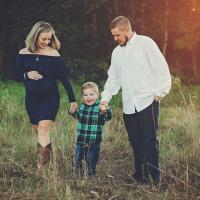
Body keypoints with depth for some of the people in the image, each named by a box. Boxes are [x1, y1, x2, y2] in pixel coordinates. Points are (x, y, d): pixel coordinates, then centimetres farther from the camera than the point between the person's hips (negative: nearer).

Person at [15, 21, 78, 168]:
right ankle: (49, 158, 27)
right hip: (31, 99, 4)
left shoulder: (53, 54, -7)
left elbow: (64, 78, -5)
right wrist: (27, 75, -16)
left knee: (43, 130, -14)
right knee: (39, 132, 11)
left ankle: (42, 166, -13)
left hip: (50, 98, -4)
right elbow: (17, 75, 7)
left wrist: (72, 100, -6)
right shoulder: (24, 54, 0)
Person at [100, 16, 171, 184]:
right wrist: (105, 98, 8)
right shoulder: (116, 52, 16)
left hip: (147, 102, -6)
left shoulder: (146, 44, -3)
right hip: (128, 106, 6)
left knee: (150, 140, -6)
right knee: (135, 141, 8)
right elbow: (113, 78, 20)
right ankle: (140, 175, 15)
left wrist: (160, 93, -8)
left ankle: (154, 176, 0)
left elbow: (162, 69, -5)